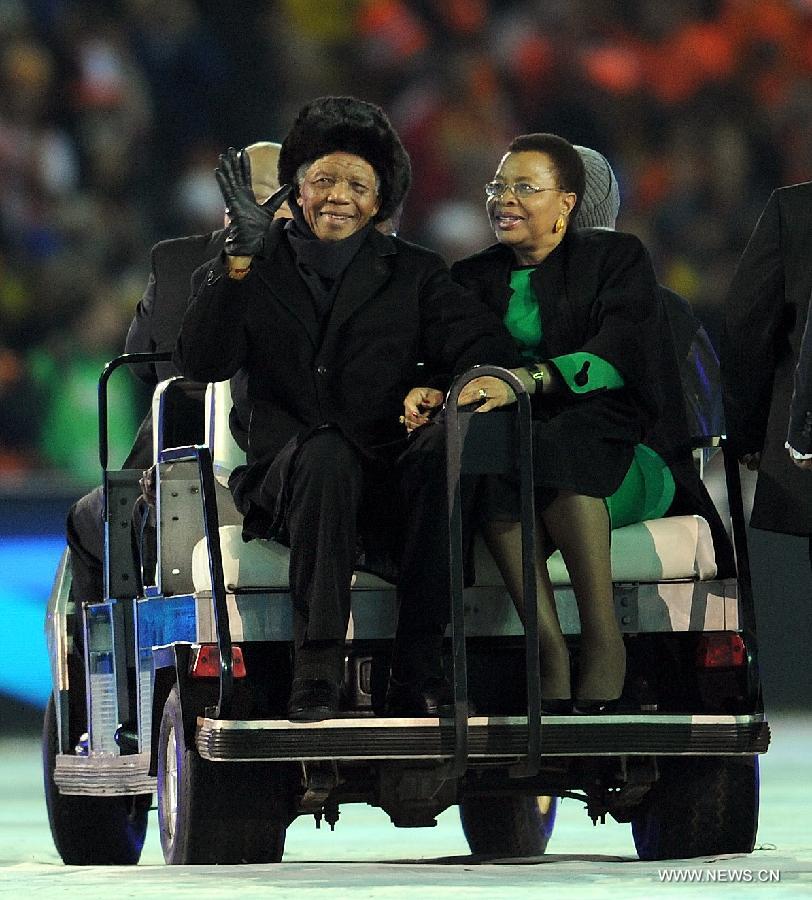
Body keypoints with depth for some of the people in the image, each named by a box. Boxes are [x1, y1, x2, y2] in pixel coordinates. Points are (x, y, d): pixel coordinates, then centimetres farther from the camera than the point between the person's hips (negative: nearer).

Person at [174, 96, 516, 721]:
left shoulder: (414, 274, 16)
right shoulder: (251, 274, 14)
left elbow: (489, 351, 0)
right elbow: (202, 363, -5)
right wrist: (241, 257, -16)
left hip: (388, 480, 1)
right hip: (285, 479, -1)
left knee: (442, 458, -33)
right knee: (326, 450, -36)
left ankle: (417, 676, -32)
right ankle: (317, 669, -39)